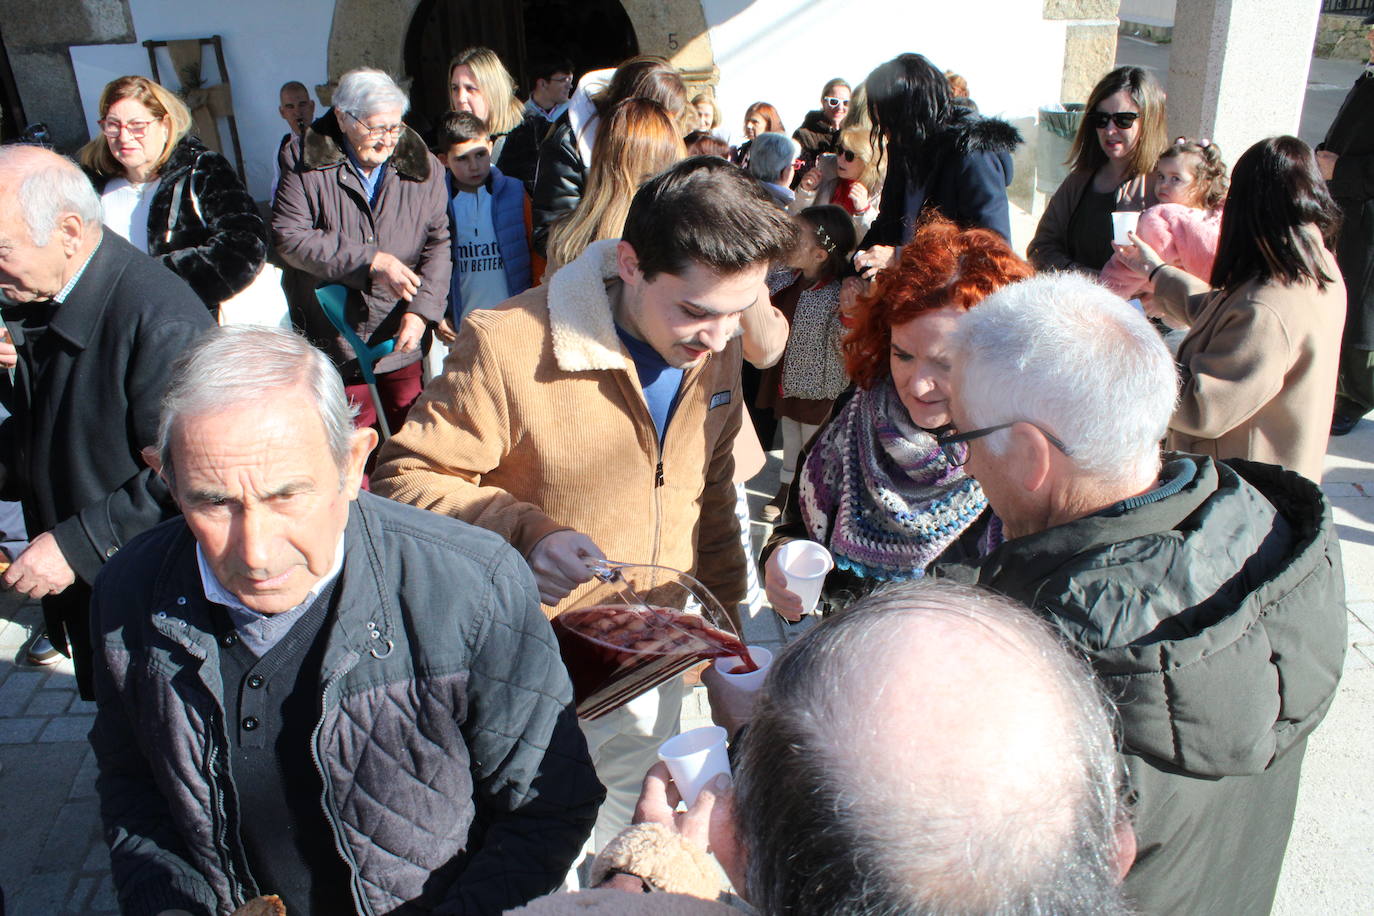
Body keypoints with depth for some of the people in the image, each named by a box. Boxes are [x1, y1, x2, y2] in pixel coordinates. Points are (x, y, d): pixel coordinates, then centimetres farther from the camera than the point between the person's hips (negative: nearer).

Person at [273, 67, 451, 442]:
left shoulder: (423, 166, 1)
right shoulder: (308, 168, -4)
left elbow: (438, 245, -2)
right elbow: (289, 237, -10)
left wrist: (421, 311, -16)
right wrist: (371, 260, -18)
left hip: (403, 343, 1)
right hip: (335, 344, -1)